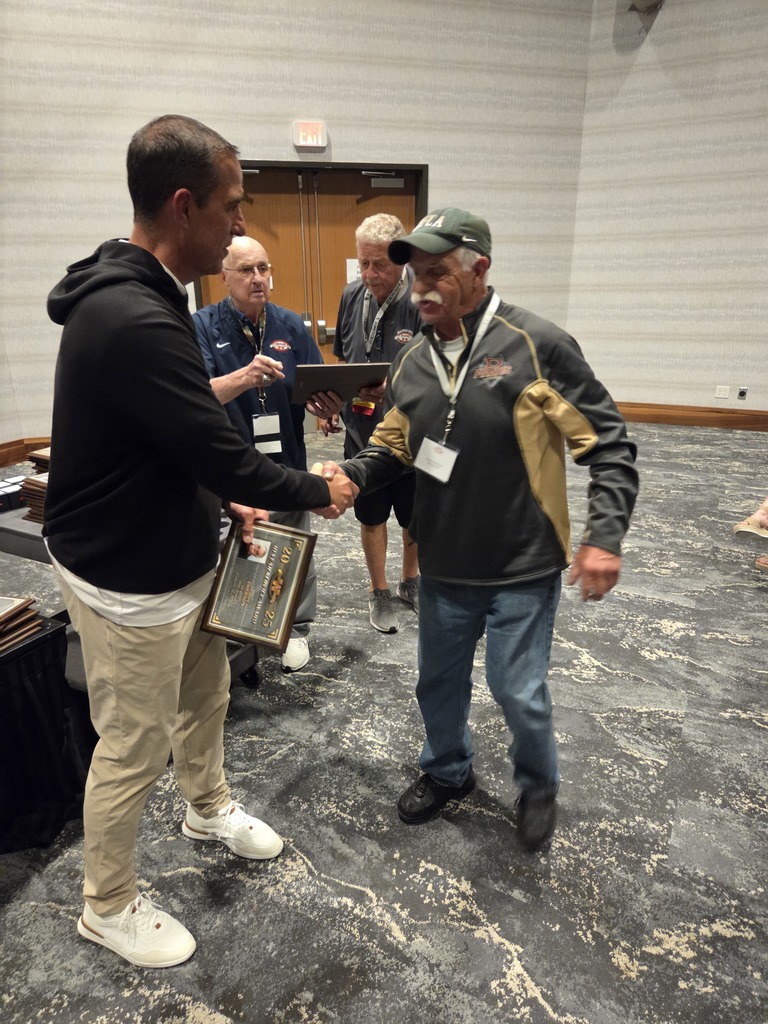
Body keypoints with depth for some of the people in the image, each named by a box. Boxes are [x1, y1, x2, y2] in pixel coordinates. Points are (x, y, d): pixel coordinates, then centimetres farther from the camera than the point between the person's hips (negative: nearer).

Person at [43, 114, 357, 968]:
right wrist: (318, 492, -10)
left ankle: (208, 810, 55)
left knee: (205, 692, 27)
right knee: (134, 748, 10)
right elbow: (224, 452, -27)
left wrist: (226, 502, 7)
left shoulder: (136, 295, 5)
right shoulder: (134, 321, -29)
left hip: (175, 555, 10)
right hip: (128, 581, -10)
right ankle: (107, 907, 38)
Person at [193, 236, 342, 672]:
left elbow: (319, 391, 2)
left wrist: (329, 404, -23)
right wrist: (244, 377, -38)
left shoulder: (291, 325, 3)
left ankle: (297, 629, 31)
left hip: (286, 464, 2)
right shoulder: (203, 326, -4)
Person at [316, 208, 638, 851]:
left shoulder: (537, 346, -14)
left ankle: (539, 785, 40)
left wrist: (605, 535, -19)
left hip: (522, 568, -5)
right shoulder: (413, 362, 2)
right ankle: (448, 773, 47)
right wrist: (350, 474, -9)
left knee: (518, 691, 7)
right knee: (439, 681, 19)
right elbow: (394, 449, 10)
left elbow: (609, 443, -11)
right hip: (443, 565, 5)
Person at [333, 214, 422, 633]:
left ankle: (410, 582, 40)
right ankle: (379, 592, 33)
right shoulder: (352, 296, 0)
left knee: (415, 519, 16)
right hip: (362, 430, 3)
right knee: (371, 517, 14)